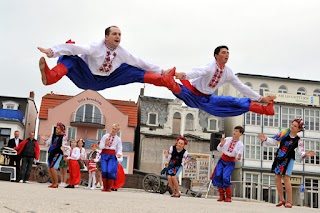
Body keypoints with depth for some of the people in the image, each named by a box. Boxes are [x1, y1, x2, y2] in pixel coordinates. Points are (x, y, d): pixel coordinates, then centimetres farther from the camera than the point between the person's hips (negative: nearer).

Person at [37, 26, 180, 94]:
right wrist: (52, 51, -47)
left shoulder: (122, 53, -9)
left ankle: (167, 82, -6)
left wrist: (160, 71, 1)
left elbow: (139, 63, -1)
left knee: (135, 72, -6)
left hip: (105, 82, 5)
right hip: (87, 78, -4)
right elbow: (74, 48, -35)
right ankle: (50, 77, -62)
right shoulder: (96, 48, -23)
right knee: (70, 60, -33)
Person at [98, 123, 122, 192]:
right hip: (104, 155, 1)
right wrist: (105, 144, -12)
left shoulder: (118, 139, 8)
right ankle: (105, 187, 4)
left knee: (110, 171, -14)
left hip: (112, 156, -1)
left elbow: (119, 148, 4)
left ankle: (109, 187, -2)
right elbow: (100, 146, 7)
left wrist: (119, 154, -15)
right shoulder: (105, 136, 7)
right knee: (104, 171, -10)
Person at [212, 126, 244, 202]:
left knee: (225, 178, -19)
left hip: (230, 163, -3)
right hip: (222, 160, 3)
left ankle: (228, 197, -2)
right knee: (217, 176, -12)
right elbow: (219, 149, 5)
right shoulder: (227, 139, 1)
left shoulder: (240, 144, -5)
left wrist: (239, 157, -29)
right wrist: (221, 144, -14)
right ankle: (221, 195, 3)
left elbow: (239, 157, -6)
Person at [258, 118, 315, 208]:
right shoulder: (284, 133, 2)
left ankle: (289, 201, -2)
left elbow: (301, 152, -12)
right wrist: (265, 139, -4)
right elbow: (273, 141, 9)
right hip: (278, 158, 4)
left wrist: (306, 154, -32)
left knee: (286, 178, -13)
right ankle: (282, 200, 15)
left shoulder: (298, 140, -4)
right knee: (277, 178, 2)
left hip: (288, 160, -4)